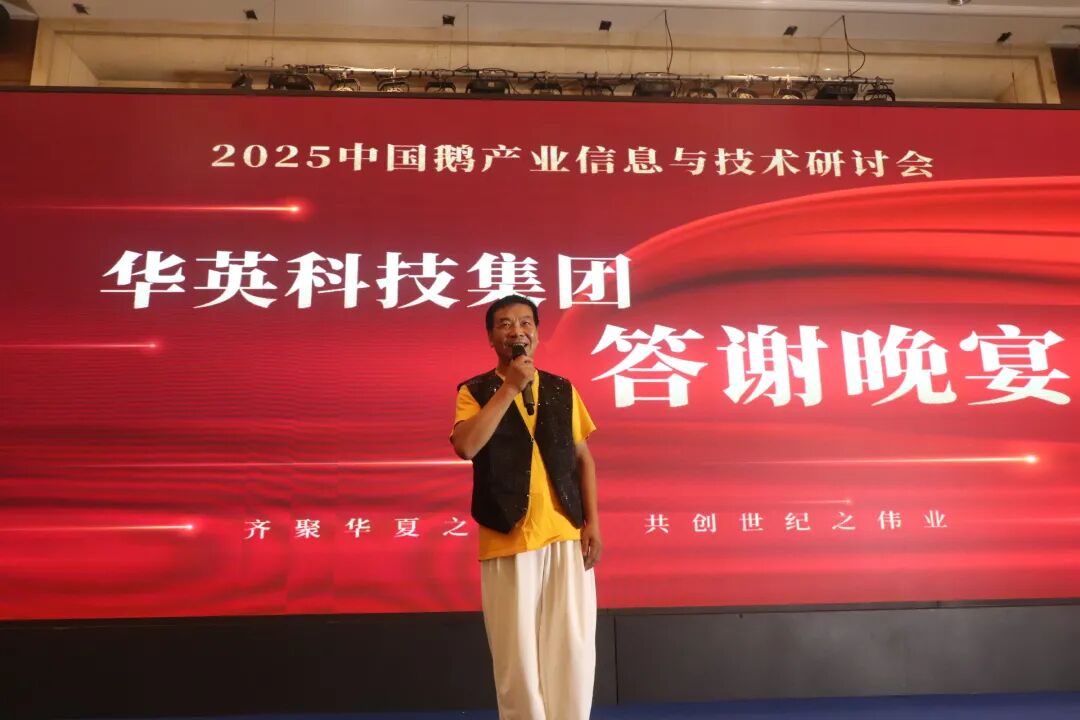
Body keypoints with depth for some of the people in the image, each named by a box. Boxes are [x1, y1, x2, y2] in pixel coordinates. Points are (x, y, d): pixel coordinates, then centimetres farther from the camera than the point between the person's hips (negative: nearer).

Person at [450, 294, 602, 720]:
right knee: (517, 656, 6)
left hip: (565, 535, 2)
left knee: (573, 648, 5)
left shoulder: (562, 390, 9)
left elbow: (583, 457, 12)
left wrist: (592, 521, 3)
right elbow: (466, 446, -17)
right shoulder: (475, 392, 2)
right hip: (506, 540, -2)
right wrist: (509, 387, -15)